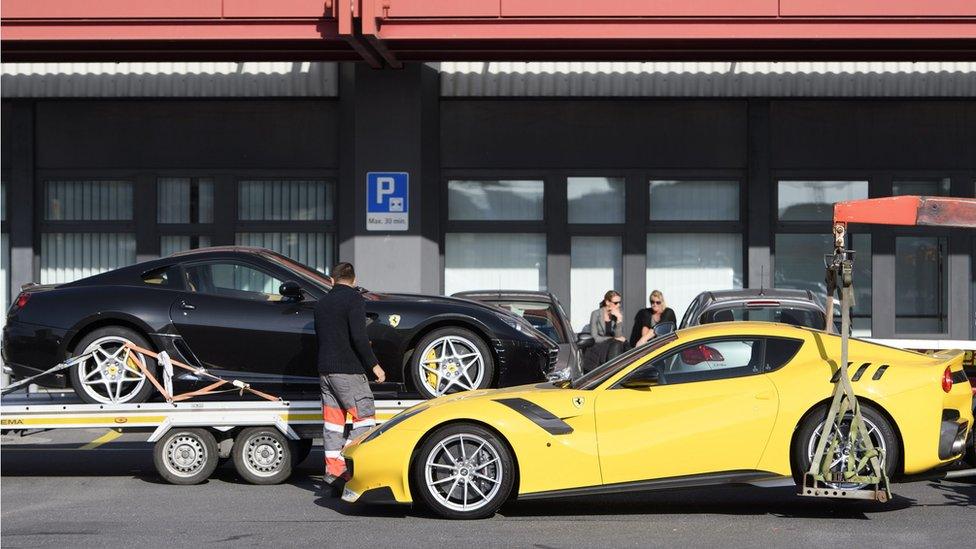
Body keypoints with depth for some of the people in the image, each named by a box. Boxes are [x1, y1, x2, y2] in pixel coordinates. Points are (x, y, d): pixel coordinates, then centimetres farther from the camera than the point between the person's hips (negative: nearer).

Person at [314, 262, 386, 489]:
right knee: (365, 416, -4)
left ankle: (334, 472, 4)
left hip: (325, 371, 8)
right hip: (347, 369, -8)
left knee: (333, 423, 8)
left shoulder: (322, 303, 17)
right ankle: (347, 467, -15)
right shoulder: (353, 299, -7)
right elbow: (358, 336, -17)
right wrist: (374, 365, -11)